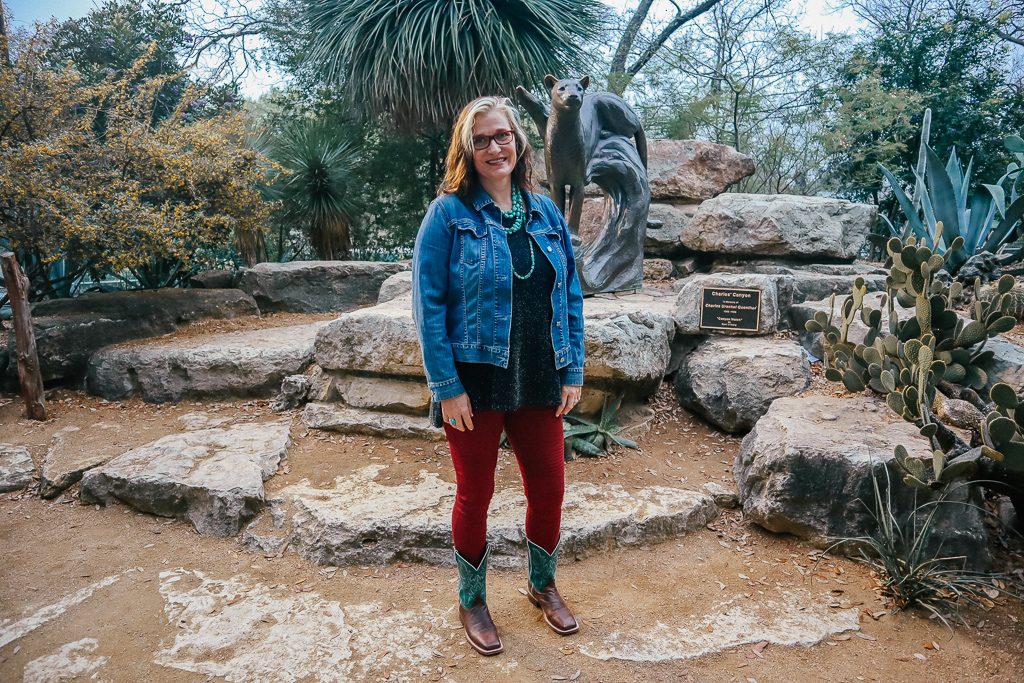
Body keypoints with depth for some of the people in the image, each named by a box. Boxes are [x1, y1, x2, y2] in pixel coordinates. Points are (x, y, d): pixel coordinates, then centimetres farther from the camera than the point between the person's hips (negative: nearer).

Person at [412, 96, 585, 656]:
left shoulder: (545, 211, 6)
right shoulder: (449, 213, -7)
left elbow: (570, 295, 8)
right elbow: (428, 305, -11)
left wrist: (573, 372, 2)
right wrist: (447, 387, -15)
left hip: (539, 382, 4)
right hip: (474, 382, -4)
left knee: (549, 488, 13)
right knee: (475, 494, 11)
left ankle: (543, 584, 40)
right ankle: (471, 600, 34)